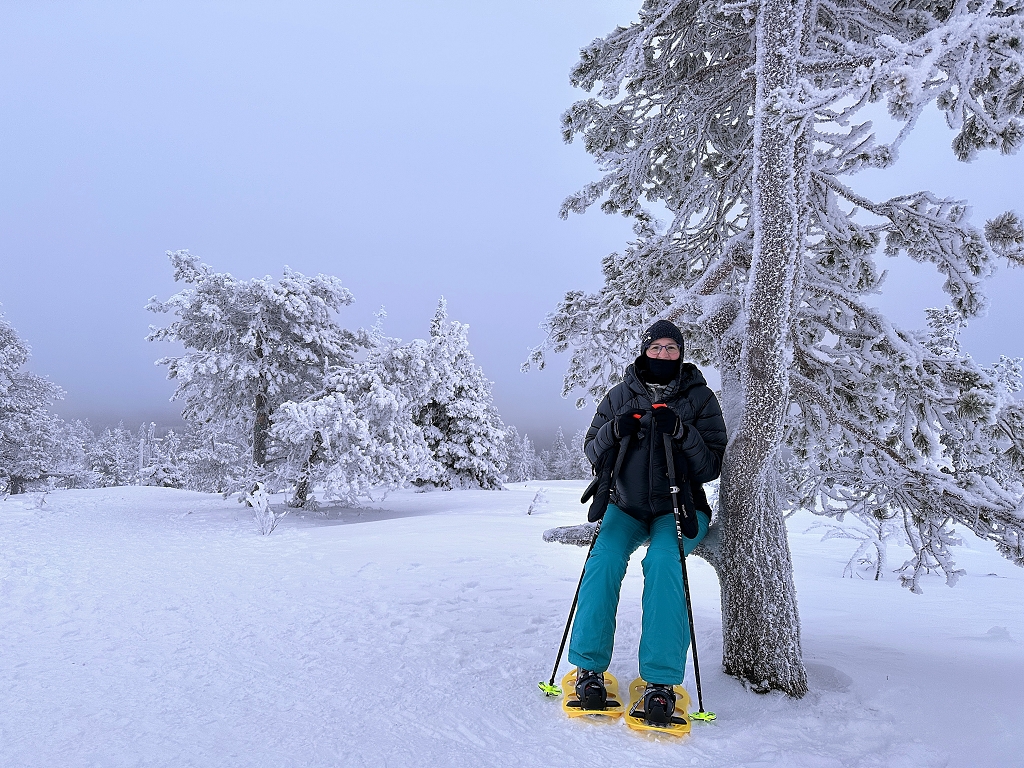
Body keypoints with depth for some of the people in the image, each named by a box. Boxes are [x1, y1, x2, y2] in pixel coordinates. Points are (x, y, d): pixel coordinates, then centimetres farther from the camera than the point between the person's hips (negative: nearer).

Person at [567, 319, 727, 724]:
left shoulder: (700, 398, 1)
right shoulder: (620, 397, 6)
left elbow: (711, 468, -5)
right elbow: (592, 454, 5)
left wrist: (682, 433, -21)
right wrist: (615, 430, -15)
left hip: (680, 507, -2)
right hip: (627, 507, 2)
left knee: (663, 561, -31)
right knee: (604, 558, -26)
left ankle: (661, 679, -24)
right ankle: (588, 666, -14)